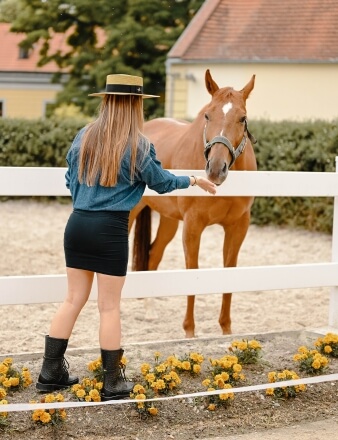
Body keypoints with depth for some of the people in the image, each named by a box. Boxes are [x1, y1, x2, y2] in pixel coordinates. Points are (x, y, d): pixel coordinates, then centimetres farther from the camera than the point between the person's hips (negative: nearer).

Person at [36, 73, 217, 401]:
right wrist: (194, 181, 21)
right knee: (109, 306, 3)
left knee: (73, 299, 14)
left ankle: (51, 373, 17)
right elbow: (162, 183, 3)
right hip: (110, 229, -5)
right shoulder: (138, 146, -9)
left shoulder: (84, 137, 5)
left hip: (77, 224, 5)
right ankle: (112, 383, 12)